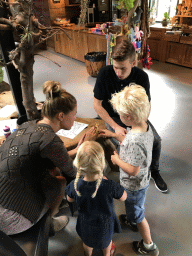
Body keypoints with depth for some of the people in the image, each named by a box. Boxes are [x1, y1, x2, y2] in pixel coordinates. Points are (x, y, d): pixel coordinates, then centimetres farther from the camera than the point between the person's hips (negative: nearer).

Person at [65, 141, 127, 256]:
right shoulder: (109, 186, -39)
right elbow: (123, 197, -18)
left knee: (87, 242, 35)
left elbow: (70, 199, -8)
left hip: (86, 224, 2)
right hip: (105, 224, -1)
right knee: (107, 240, 34)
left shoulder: (75, 185, -32)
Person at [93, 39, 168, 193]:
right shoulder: (105, 74, -24)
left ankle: (154, 171, 22)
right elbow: (97, 104, -16)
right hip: (112, 116, -2)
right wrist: (115, 127, -22)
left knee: (156, 140, -8)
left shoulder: (142, 77, -19)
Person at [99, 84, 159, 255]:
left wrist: (116, 159, -19)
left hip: (134, 185, -8)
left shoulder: (135, 141, -41)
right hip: (142, 180, 8)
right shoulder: (145, 126, -12)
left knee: (137, 215, 18)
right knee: (136, 207, 36)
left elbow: (133, 170, -33)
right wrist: (114, 135, 5)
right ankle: (132, 217, 67)